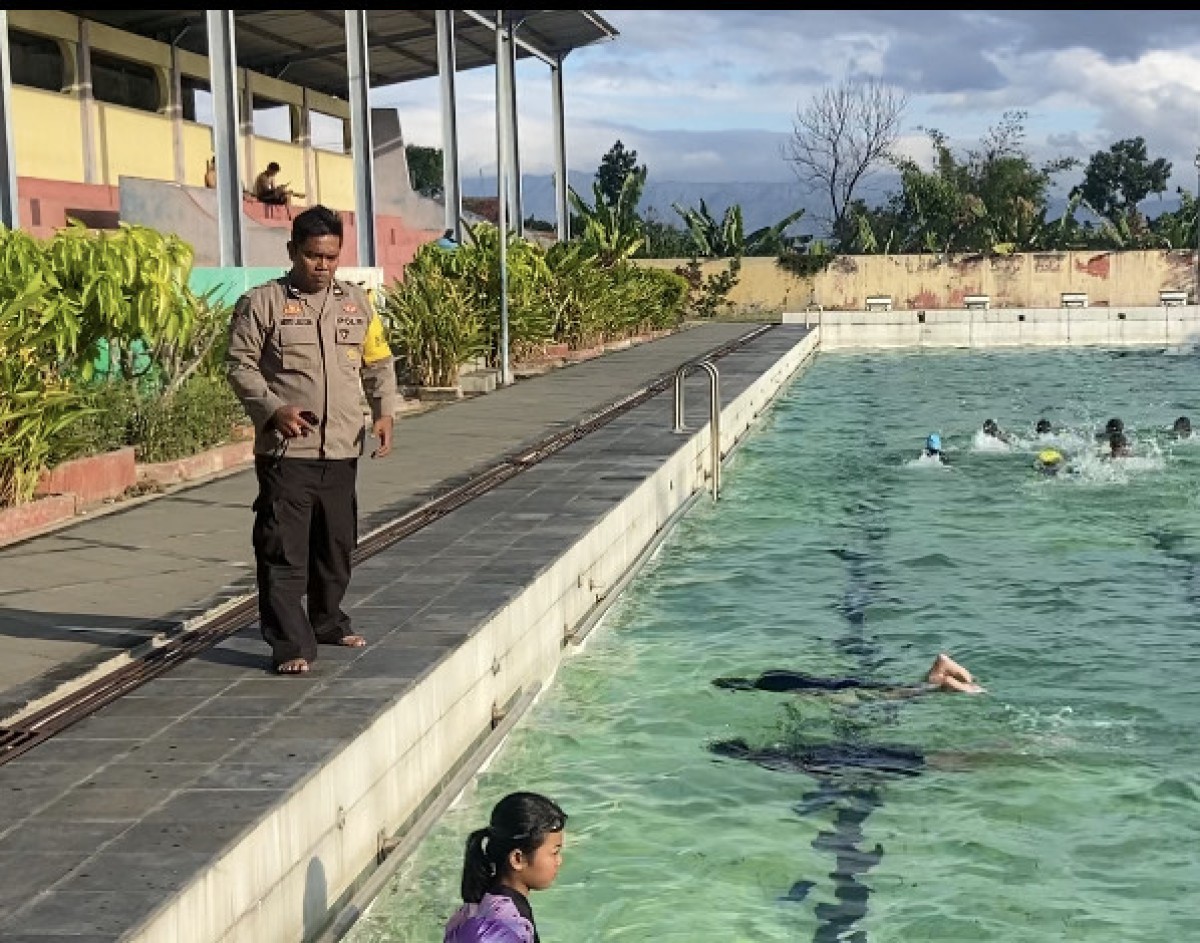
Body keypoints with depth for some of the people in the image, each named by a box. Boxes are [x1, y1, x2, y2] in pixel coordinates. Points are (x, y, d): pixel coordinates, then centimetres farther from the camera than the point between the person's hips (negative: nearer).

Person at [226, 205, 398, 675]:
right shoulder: (261, 303, -3)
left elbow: (379, 362, 15)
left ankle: (328, 623, 35)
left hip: (342, 449, 5)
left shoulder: (356, 302, 11)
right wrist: (273, 409, -18)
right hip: (287, 450, -5)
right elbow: (240, 365, -4)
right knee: (284, 551, -7)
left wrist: (384, 411, 0)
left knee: (337, 543, 16)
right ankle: (290, 646, -5)